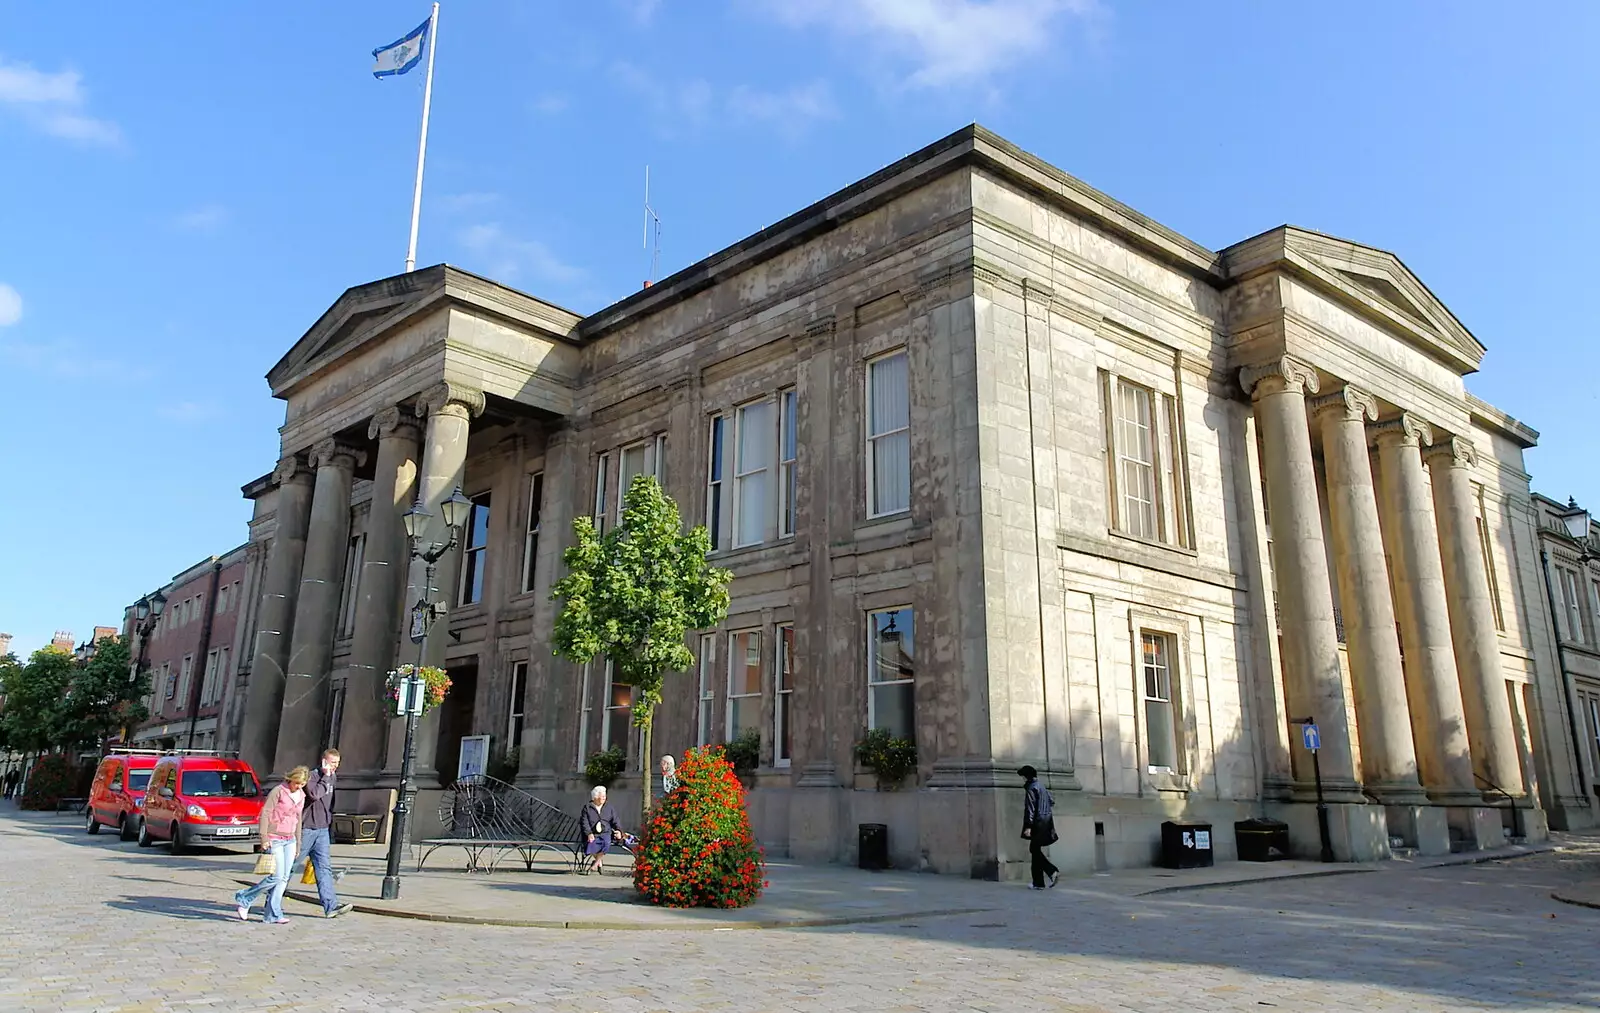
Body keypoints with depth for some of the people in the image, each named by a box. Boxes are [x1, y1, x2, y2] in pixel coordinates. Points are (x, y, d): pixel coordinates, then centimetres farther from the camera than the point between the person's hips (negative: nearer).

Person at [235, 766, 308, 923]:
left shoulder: (301, 796, 11)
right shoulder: (278, 791, -10)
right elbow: (265, 814, -12)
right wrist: (264, 838, -17)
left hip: (289, 841, 7)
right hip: (274, 840, -7)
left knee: (284, 879, 2)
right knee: (277, 876, -11)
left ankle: (273, 915, 5)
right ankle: (244, 899, 8)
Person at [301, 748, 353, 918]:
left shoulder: (333, 777, 11)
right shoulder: (312, 776, -12)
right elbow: (314, 794, -31)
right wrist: (326, 777, -23)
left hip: (323, 830, 6)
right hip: (306, 829, -6)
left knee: (324, 868, -2)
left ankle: (331, 906, -10)